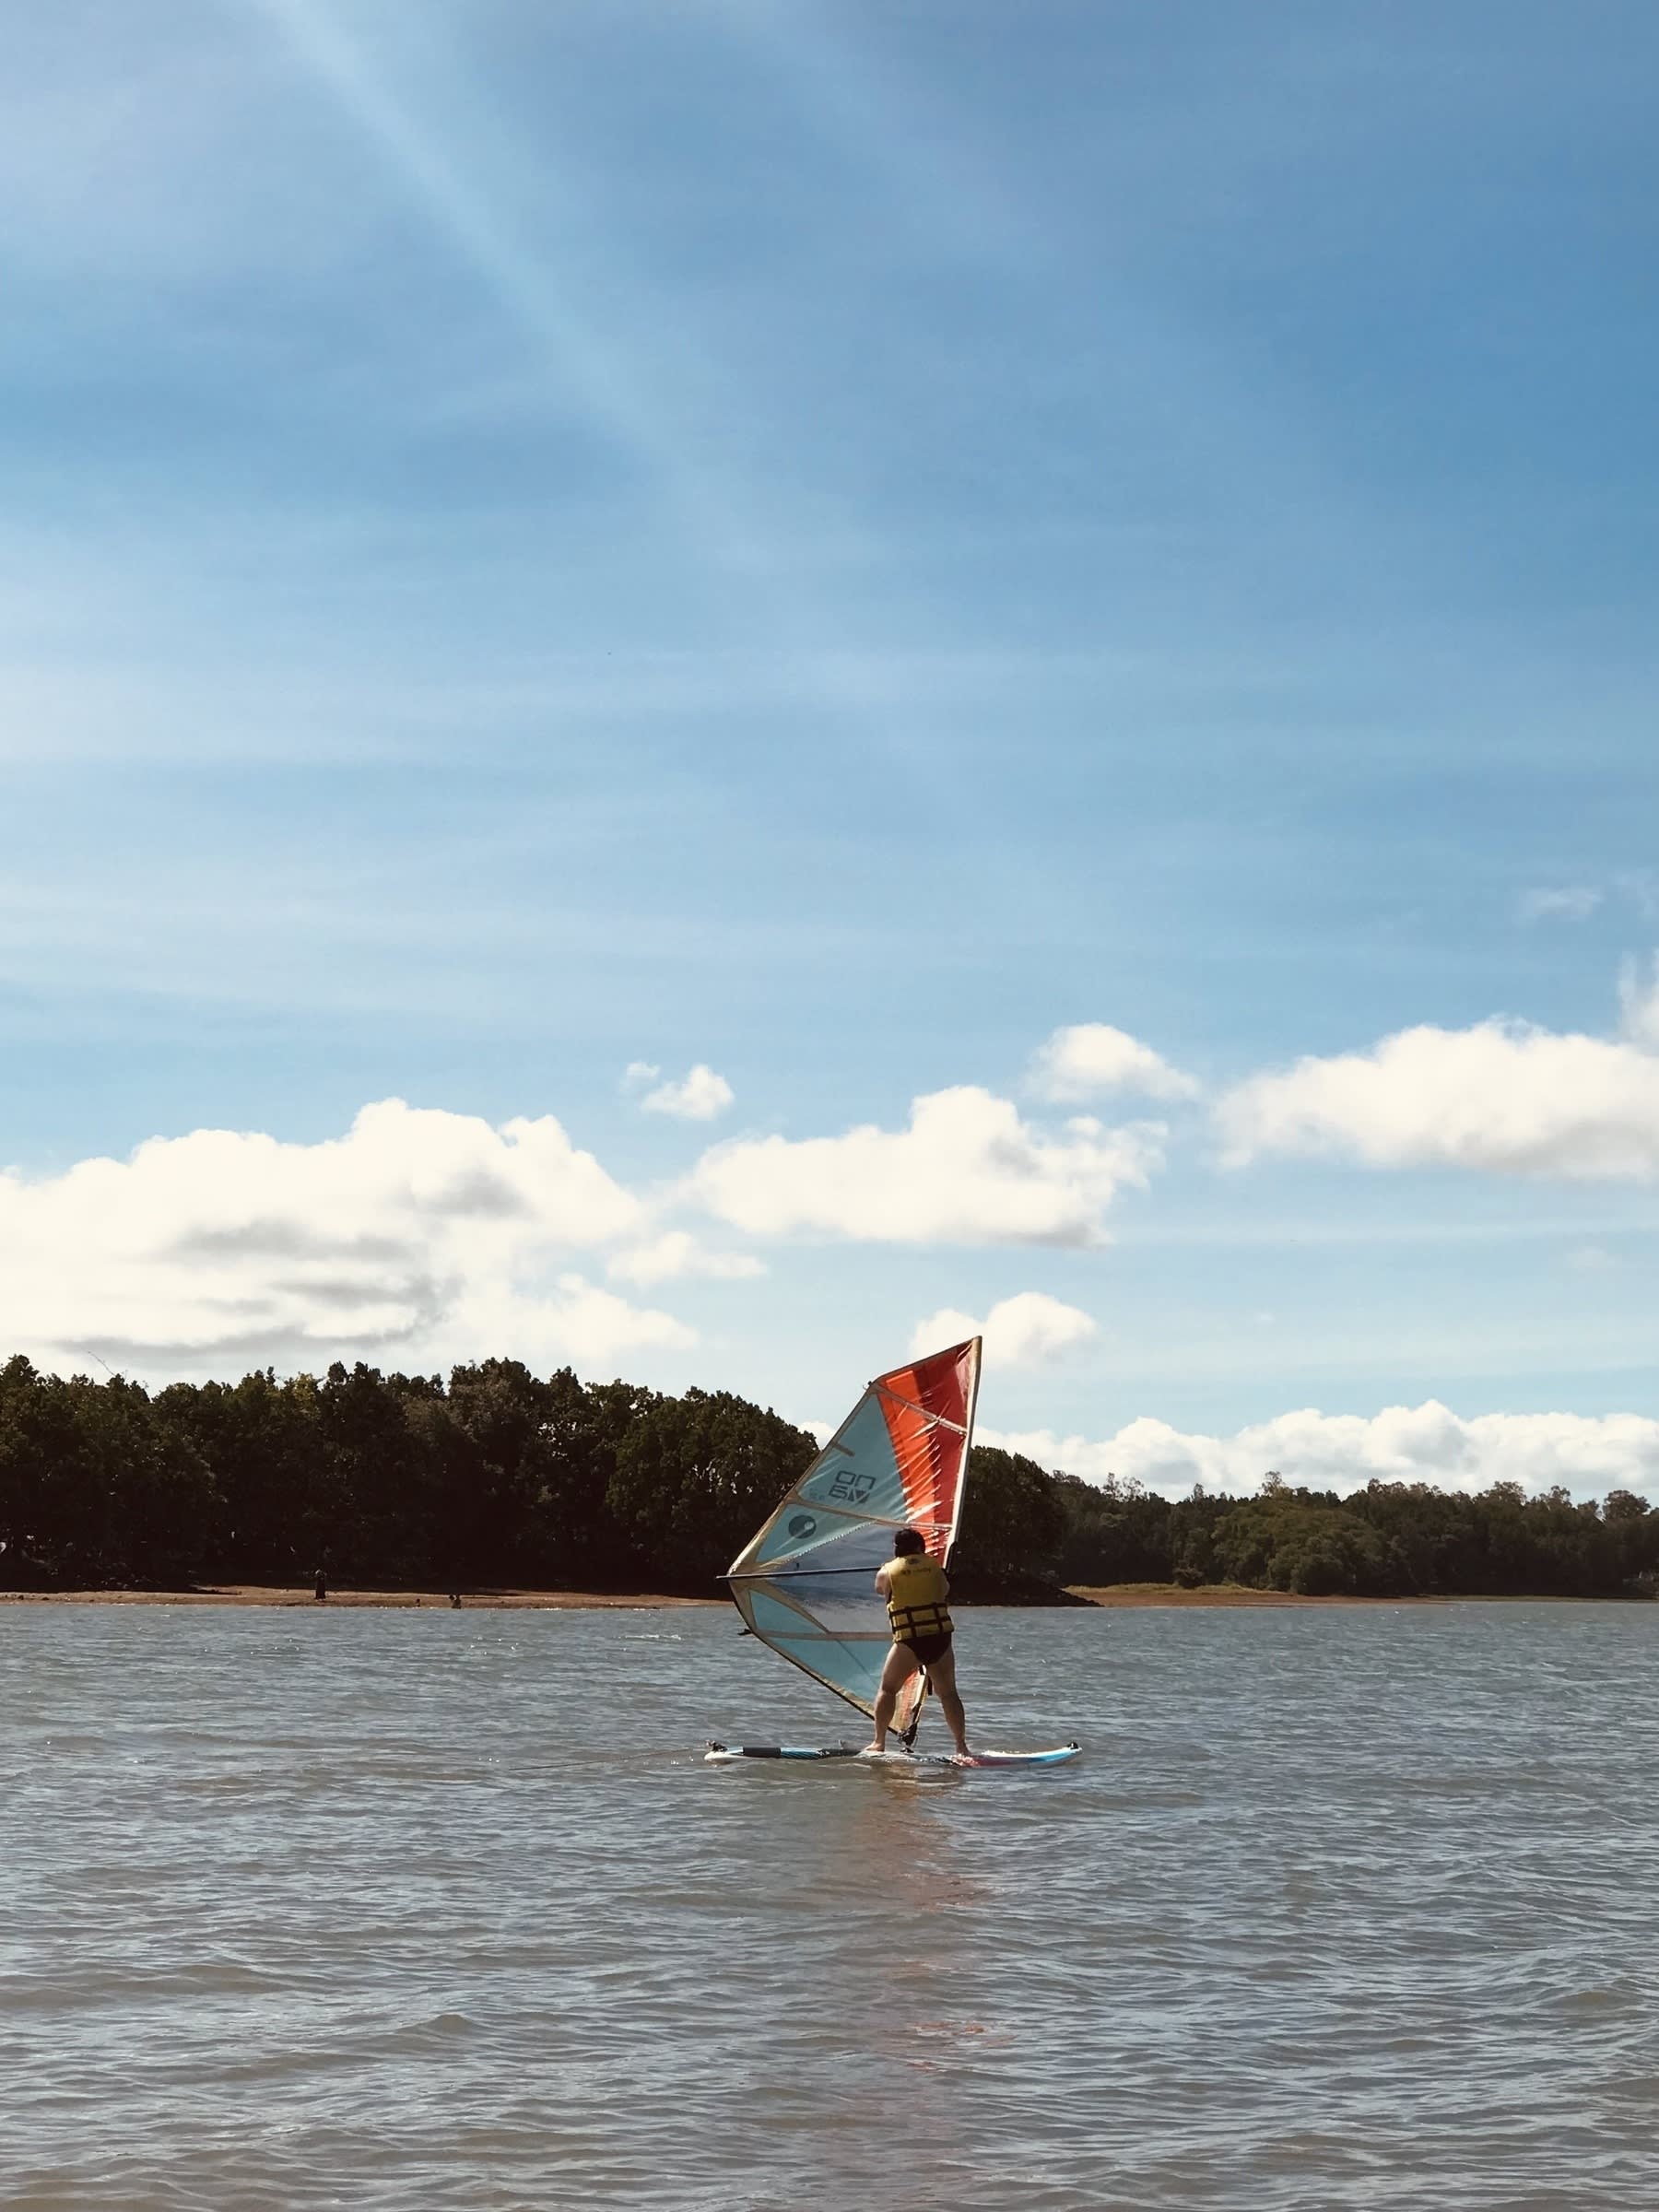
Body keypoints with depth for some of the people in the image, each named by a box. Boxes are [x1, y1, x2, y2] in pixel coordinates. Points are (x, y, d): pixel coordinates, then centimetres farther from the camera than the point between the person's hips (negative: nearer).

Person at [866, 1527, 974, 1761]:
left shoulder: (886, 1572, 7)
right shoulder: (934, 1566, 12)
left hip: (908, 1640, -2)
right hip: (941, 1637, 2)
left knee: (887, 1689, 13)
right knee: (948, 1693, 11)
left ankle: (879, 1743, 8)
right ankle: (962, 1747, 5)